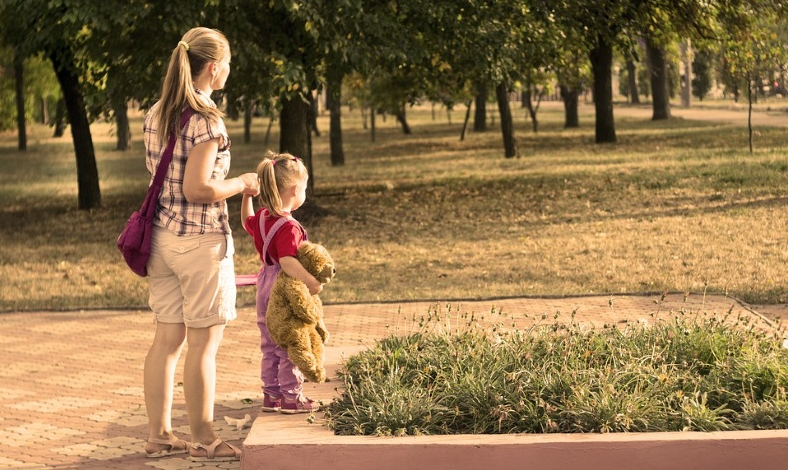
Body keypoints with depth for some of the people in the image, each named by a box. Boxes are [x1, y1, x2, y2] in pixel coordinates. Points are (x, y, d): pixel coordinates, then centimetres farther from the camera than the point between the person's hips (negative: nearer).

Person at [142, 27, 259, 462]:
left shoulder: (156, 114, 9)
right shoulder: (205, 119, -16)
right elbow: (197, 188, -21)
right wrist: (240, 185, -5)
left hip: (162, 236, 8)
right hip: (200, 239, -8)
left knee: (167, 339, 13)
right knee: (204, 342, 2)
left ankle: (158, 435, 18)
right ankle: (204, 441, 10)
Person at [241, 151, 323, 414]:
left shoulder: (261, 217, 2)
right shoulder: (288, 226, -24)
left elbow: (246, 222, 26)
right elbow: (287, 261, -37)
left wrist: (246, 196, 26)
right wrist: (311, 281, -43)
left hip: (266, 289, 9)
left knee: (270, 346, 17)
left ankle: (271, 394, 24)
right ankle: (291, 397, 10)